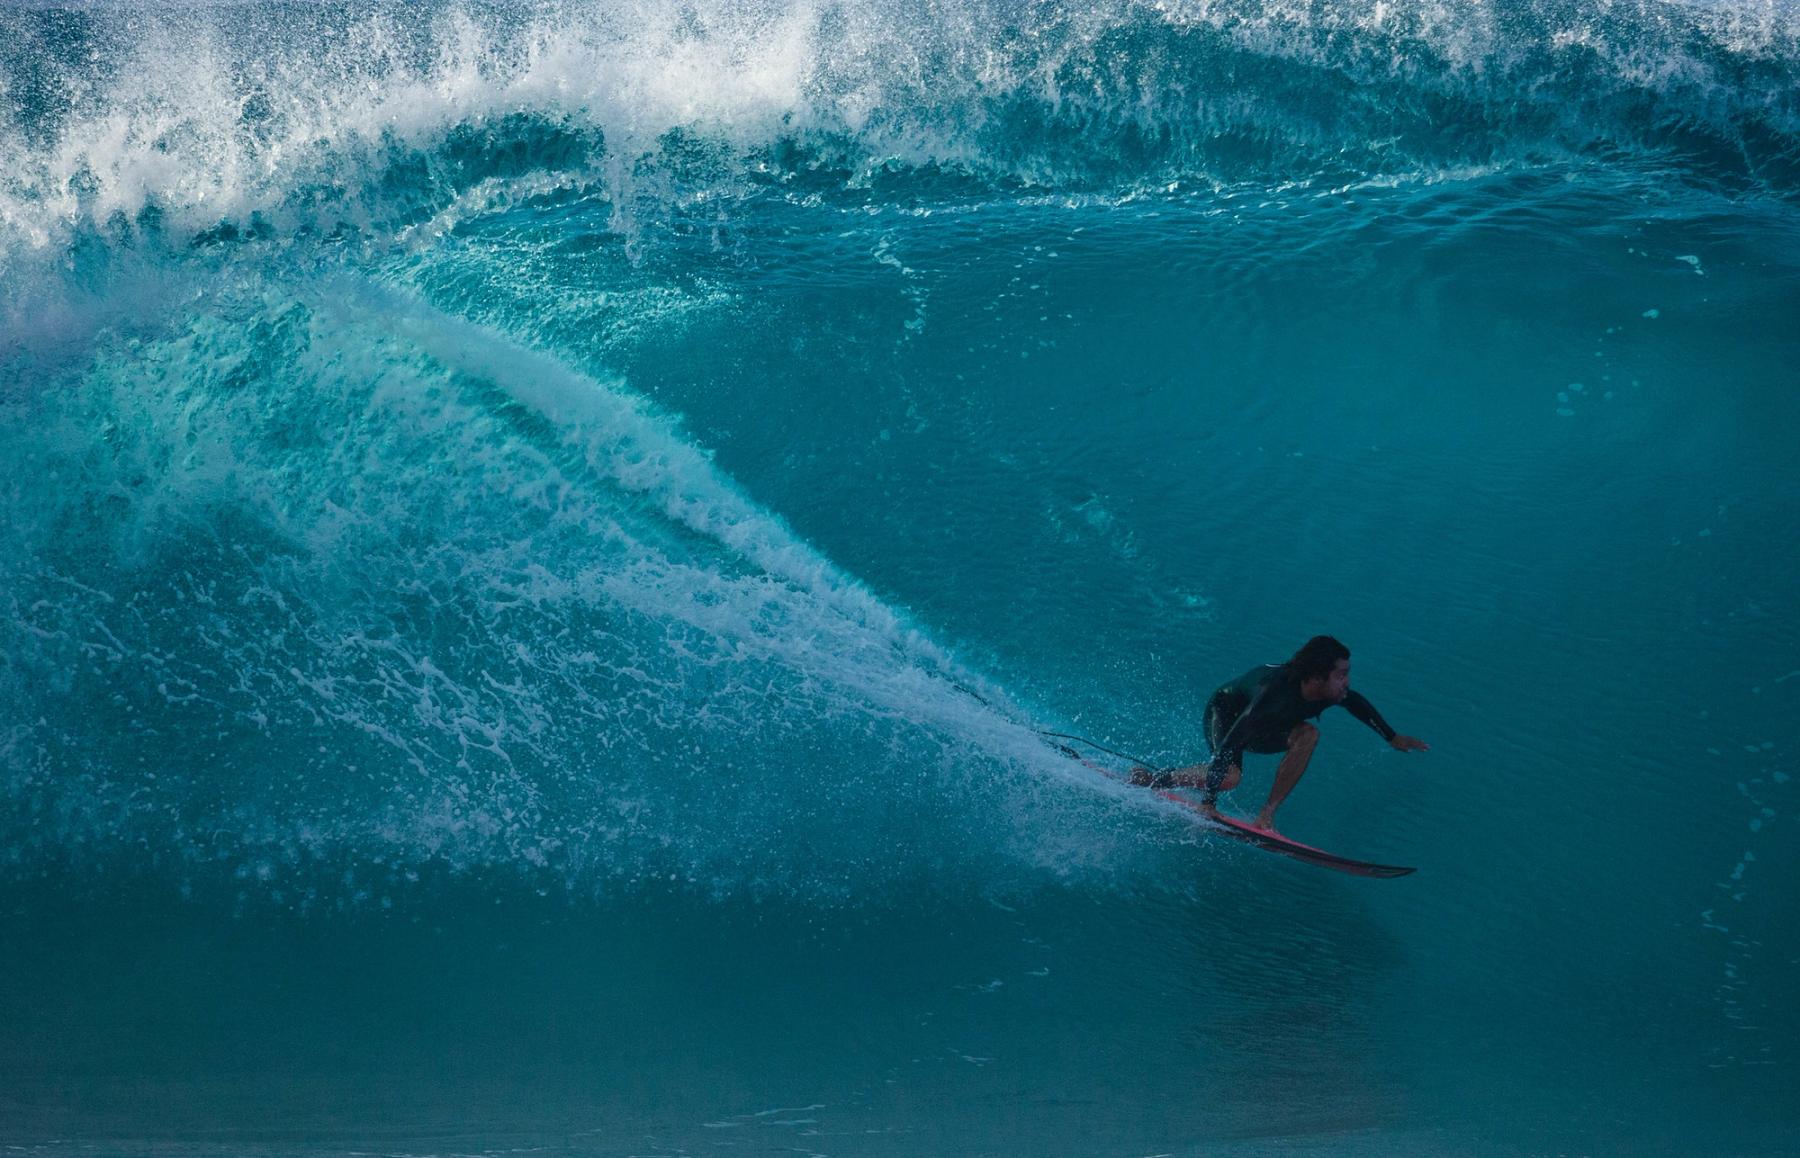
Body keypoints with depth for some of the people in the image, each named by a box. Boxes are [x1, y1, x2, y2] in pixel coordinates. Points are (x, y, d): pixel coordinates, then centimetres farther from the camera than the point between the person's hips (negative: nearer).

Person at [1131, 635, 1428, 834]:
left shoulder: (1333, 690, -21)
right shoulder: (1274, 695, -42)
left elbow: (1358, 704, 6)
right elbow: (1229, 745, -40)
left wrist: (1393, 738, 16)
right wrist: (1209, 801, -37)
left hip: (1263, 726, 7)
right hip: (1224, 713, -7)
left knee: (1308, 734, -18)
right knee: (1229, 776, -31)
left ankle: (1267, 814, -15)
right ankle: (1154, 779, -10)